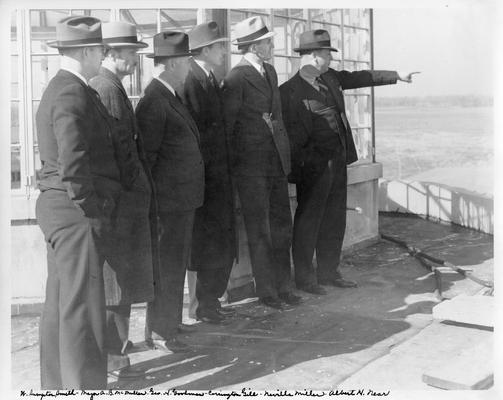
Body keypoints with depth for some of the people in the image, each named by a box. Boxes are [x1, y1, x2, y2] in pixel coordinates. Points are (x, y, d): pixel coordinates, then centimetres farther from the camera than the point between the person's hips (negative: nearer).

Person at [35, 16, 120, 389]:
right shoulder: (73, 93, -16)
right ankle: (85, 385, 1)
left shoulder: (59, 89, 17)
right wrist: (91, 208, -15)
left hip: (60, 209, 11)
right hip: (77, 214, -11)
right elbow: (73, 162, -25)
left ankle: (58, 383, 26)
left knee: (60, 304, 16)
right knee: (82, 306, -6)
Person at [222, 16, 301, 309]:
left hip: (277, 161, 7)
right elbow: (226, 125, -10)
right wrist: (231, 163, -6)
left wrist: (285, 151, 14)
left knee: (282, 226, 11)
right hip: (251, 165, -7)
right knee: (260, 231, 3)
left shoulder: (270, 72, 12)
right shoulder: (237, 78, -13)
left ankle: (283, 286, 22)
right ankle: (266, 290, 14)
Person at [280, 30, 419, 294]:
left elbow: (361, 78, 22)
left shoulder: (331, 77, 10)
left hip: (338, 160, 8)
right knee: (308, 219, 1)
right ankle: (304, 277, 12)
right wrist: (299, 164, -14)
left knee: (334, 220, 13)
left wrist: (397, 76, 27)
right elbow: (290, 133, -12)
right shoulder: (290, 91, -12)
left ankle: (328, 272, 24)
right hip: (313, 164, -8)